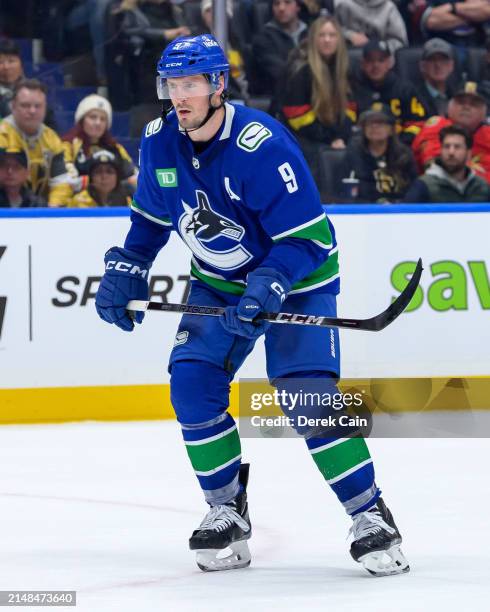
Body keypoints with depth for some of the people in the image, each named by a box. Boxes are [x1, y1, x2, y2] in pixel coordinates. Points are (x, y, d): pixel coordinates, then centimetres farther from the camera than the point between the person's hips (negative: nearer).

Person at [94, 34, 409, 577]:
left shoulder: (262, 145, -29)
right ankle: (227, 510, 4)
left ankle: (371, 517, -10)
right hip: (218, 282, 6)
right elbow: (151, 217, 12)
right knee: (192, 383, -11)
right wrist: (123, 272, 2)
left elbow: (309, 239, -28)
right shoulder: (159, 144, -8)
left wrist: (267, 287, -39)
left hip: (296, 276, -6)